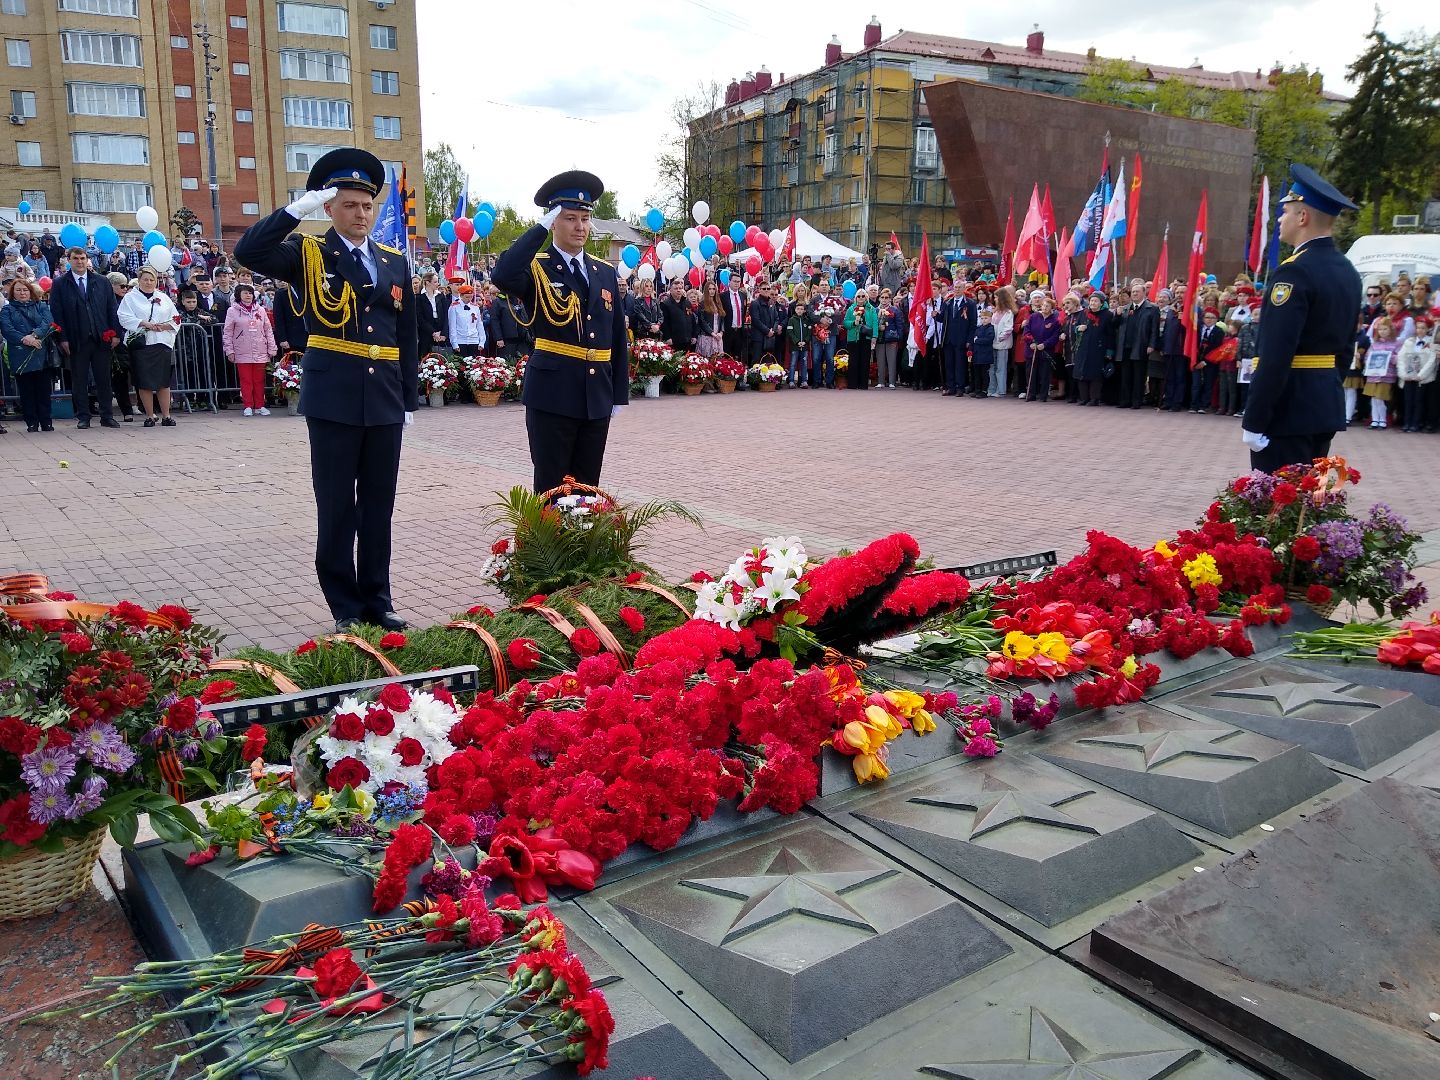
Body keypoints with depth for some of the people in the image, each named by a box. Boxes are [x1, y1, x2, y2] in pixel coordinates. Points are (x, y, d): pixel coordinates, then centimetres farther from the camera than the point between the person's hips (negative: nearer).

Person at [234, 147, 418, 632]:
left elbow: (406, 335, 12)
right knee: (337, 508, 2)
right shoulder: (308, 254, 2)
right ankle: (346, 608, 11)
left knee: (379, 505, 9)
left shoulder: (395, 261, 12)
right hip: (333, 400, -3)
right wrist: (297, 208, -18)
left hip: (385, 401, 4)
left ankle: (377, 601, 20)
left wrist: (410, 399, 9)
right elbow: (248, 252, -16)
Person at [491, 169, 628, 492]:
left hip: (597, 399, 5)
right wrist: (541, 227, -20)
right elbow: (502, 275, -27)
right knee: (551, 490, 0)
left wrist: (620, 393, 10)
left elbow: (618, 338, 14)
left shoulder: (606, 273, 12)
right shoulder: (536, 268, -3)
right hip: (552, 397, -5)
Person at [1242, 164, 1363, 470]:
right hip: (1328, 406, 9)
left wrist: (1254, 422, -20)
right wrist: (1326, 391, 23)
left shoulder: (1294, 272, -16)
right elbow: (1345, 347, 18)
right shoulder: (1348, 272, 13)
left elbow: (1275, 357, -22)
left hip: (1289, 408, -9)